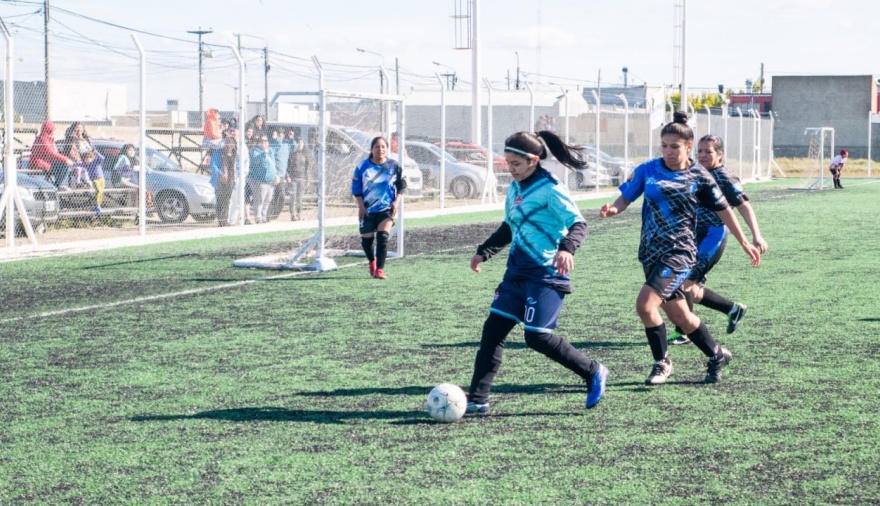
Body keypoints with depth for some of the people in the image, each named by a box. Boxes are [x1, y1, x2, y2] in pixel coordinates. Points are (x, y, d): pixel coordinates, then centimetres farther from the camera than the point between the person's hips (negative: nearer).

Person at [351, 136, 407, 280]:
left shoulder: (394, 166, -3)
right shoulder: (363, 167, -6)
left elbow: (402, 185, 7)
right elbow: (356, 188, -1)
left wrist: (396, 201, -4)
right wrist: (361, 206, -7)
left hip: (387, 208, -1)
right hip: (367, 209, 1)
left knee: (383, 237, -16)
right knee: (367, 239, 9)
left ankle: (379, 269, -13)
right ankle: (372, 262, 39)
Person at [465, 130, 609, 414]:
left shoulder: (549, 189, -13)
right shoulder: (514, 188, 13)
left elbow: (578, 223, -18)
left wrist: (567, 248, -36)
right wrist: (484, 252, 27)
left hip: (546, 274, -8)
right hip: (517, 272, 8)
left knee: (537, 337, -12)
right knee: (493, 329, 1)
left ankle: (593, 373, 7)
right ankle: (477, 399, 5)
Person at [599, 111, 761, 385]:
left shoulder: (699, 177, -3)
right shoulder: (648, 170, 1)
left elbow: (723, 209, 7)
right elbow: (625, 198, 2)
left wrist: (744, 242, 12)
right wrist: (612, 208, -21)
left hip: (679, 252, -4)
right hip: (651, 253, 4)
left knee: (645, 304, -20)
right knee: (680, 316, 12)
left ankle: (662, 363, 0)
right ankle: (717, 355, 34)